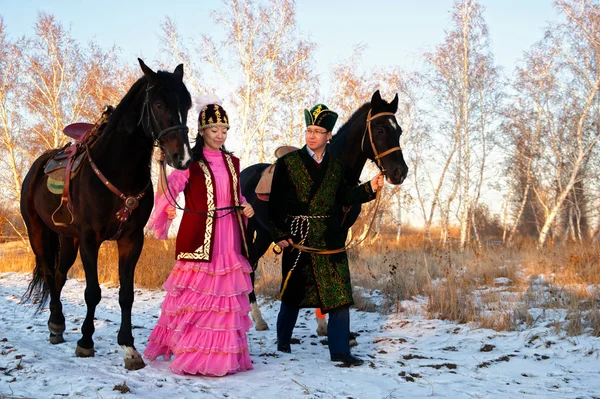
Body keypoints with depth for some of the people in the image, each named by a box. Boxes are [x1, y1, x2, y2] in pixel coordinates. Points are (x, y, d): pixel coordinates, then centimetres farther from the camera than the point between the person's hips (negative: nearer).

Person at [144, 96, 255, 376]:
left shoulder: (232, 163, 14)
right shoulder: (190, 161, -4)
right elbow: (170, 190, -16)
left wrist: (246, 207, 3)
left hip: (228, 238, 6)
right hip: (200, 238, -5)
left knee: (227, 296, 9)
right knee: (196, 294, -5)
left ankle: (225, 355, 20)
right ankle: (192, 354, 5)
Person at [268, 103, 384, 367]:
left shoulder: (336, 166, 9)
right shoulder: (287, 162, -2)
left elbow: (344, 198, 10)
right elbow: (276, 203, -4)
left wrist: (370, 188, -4)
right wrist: (279, 235, -11)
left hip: (330, 239, 3)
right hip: (296, 239, -3)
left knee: (339, 293, -3)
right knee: (294, 294, 10)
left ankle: (340, 350, 4)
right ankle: (283, 342, 31)